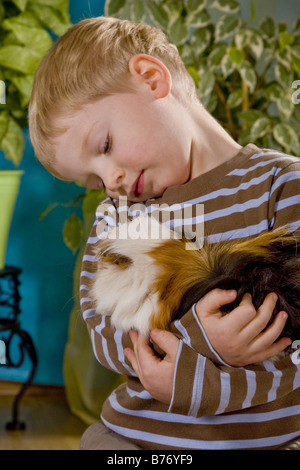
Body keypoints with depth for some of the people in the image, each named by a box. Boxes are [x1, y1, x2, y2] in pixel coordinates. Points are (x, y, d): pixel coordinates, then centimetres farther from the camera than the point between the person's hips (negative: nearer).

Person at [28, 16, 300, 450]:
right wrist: (196, 339, -18)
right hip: (129, 430, 4)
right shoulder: (114, 215, 10)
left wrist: (192, 383, -18)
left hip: (256, 437, -4)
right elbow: (104, 331, 0)